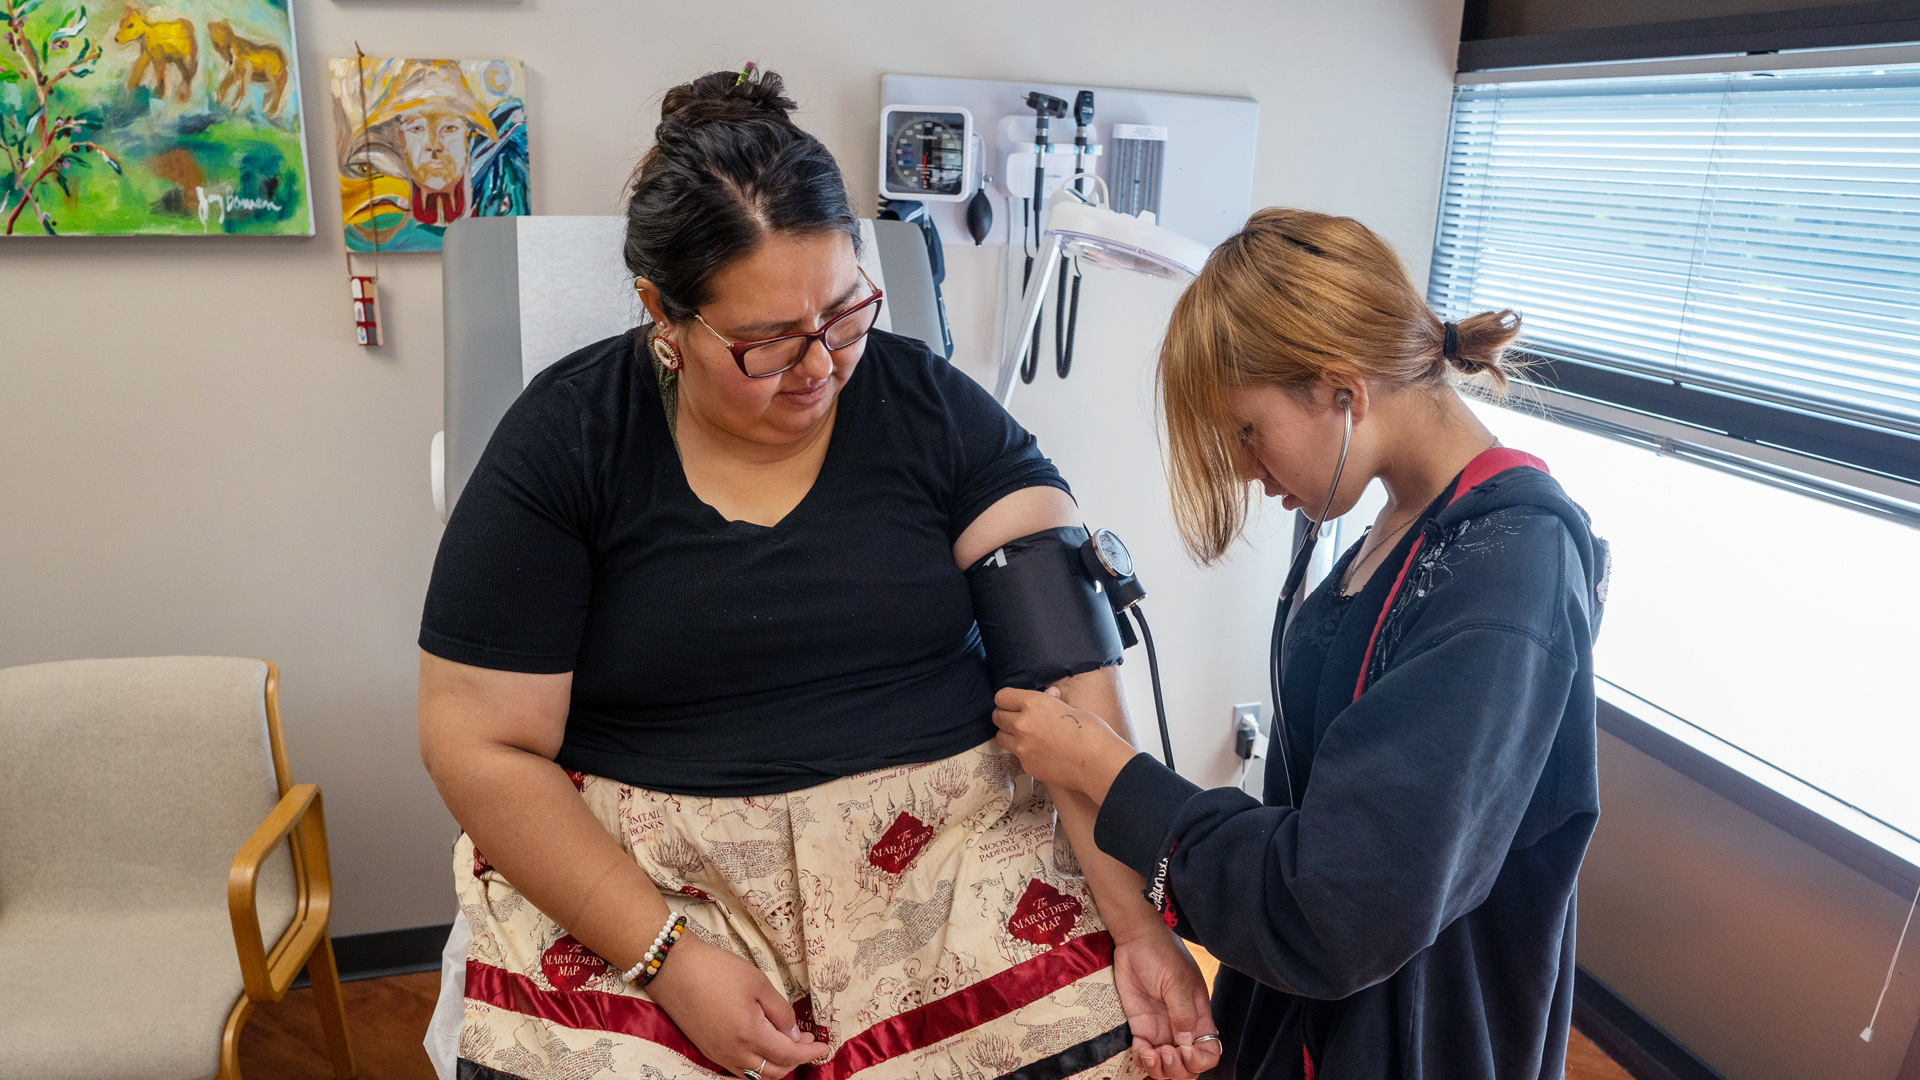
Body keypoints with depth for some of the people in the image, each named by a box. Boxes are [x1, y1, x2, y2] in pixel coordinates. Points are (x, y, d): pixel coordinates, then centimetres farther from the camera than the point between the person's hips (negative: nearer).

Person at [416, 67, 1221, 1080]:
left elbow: (1069, 668, -9)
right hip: (630, 873, 0)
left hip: (951, 834, 1)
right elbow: (480, 743, -6)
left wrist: (1138, 923, -19)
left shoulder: (933, 408, -2)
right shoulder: (564, 442, -5)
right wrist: (665, 953, -15)